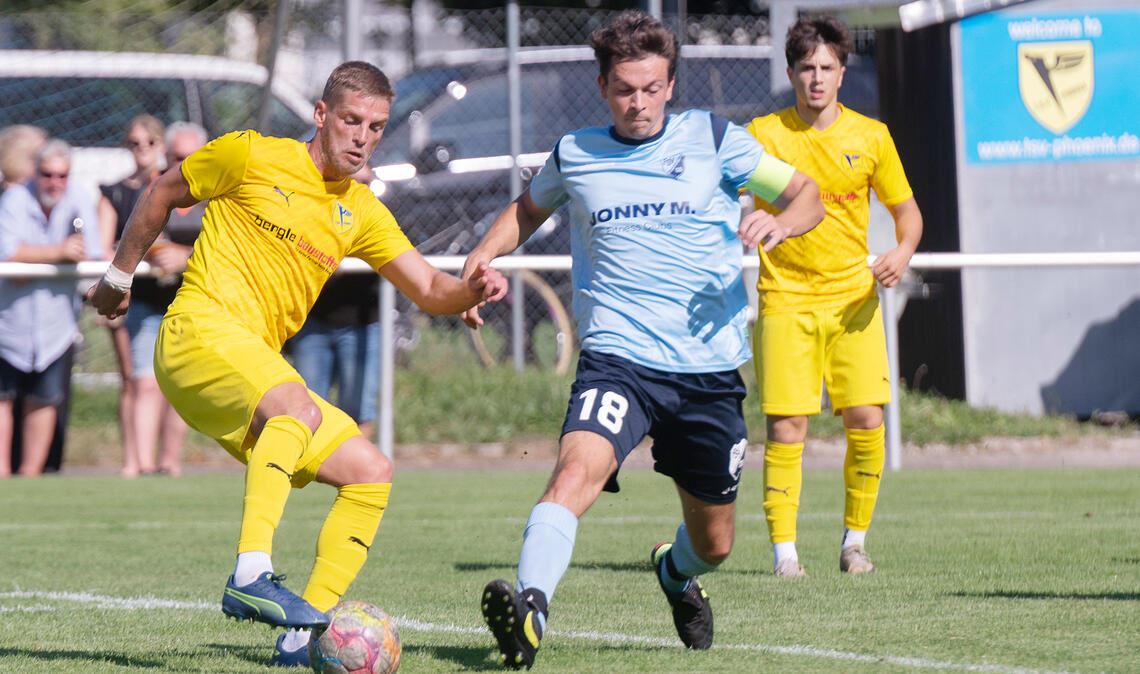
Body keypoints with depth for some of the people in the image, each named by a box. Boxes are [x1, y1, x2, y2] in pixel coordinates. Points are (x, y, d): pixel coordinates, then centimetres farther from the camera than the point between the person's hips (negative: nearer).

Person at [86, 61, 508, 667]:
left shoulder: (361, 212, 14)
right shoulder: (252, 156, -2)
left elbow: (428, 290, 12)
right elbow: (162, 195, 11)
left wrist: (472, 290, -10)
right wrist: (119, 276, 17)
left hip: (258, 370, 7)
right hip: (198, 332, -7)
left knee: (371, 473, -1)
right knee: (299, 410, -36)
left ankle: (304, 634, -1)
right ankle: (250, 575, -46)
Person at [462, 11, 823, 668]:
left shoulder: (713, 139, 4)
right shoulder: (573, 154, 8)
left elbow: (807, 195, 7)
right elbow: (528, 208, 29)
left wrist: (780, 221, -16)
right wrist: (487, 251, 10)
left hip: (711, 367, 1)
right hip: (618, 359, -1)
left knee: (714, 543, 14)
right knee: (577, 471, -33)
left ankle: (676, 574, 50)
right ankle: (529, 610, -46)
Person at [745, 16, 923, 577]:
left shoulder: (870, 137, 3)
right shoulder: (764, 135, -2)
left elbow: (906, 209, 13)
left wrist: (903, 251, -8)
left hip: (853, 297, 2)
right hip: (786, 298, -2)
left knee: (866, 420, -6)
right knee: (786, 426, -9)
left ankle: (854, 541, 10)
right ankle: (784, 549, -3)